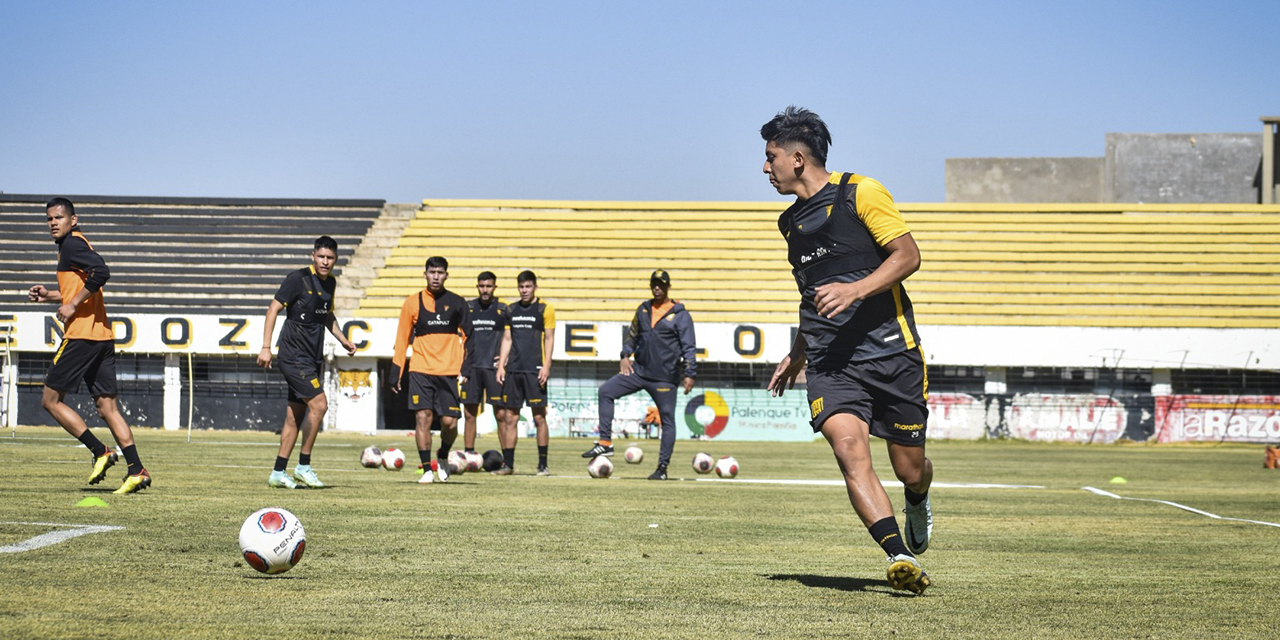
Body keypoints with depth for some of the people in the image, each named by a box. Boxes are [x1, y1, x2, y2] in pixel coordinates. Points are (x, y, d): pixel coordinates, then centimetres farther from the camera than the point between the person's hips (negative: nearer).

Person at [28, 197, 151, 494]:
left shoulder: (72, 244, -7)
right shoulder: (74, 245, 22)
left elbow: (101, 272, -23)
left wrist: (72, 305, -17)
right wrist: (49, 295, 22)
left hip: (81, 335, -9)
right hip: (103, 336, 9)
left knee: (51, 399, 0)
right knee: (107, 406, 5)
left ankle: (100, 452, -5)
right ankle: (136, 470, -3)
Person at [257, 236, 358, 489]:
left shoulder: (330, 282, 11)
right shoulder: (298, 278, -12)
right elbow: (273, 309, -11)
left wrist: (343, 340, 20)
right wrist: (266, 347, -16)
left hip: (313, 358, 8)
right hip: (294, 354, -8)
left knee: (295, 415, 9)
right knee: (319, 404, -16)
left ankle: (278, 473, 13)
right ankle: (303, 466, -6)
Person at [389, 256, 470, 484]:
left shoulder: (457, 303, 6)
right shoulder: (413, 302, 6)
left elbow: (467, 337, 9)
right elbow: (402, 338, 10)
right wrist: (395, 372, 6)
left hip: (448, 371, 0)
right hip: (420, 370, 0)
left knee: (449, 422, -4)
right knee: (423, 417, -10)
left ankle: (443, 456, 26)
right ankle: (426, 469, -2)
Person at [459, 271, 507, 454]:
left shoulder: (503, 309, 3)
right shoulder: (468, 308, 10)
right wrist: (461, 367, 7)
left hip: (494, 368, -3)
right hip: (472, 368, 3)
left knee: (500, 413, -6)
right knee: (469, 414, 5)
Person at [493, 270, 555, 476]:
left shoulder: (544, 309, 1)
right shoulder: (511, 310, 14)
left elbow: (549, 339, -2)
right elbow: (507, 339, 16)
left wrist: (546, 366, -11)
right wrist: (501, 365, 8)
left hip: (534, 370, -5)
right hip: (513, 370, 5)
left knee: (539, 417, -3)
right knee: (509, 417, 3)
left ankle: (543, 464, 2)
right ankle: (508, 463, 9)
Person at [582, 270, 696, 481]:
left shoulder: (680, 315, -5)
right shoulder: (643, 309, 11)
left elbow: (689, 347, -8)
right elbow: (632, 335, 21)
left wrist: (689, 374, -16)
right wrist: (626, 356, 5)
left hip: (665, 377, -5)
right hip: (640, 370, 5)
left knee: (667, 420, -1)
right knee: (606, 391, -8)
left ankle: (662, 468, 7)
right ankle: (605, 443, -7)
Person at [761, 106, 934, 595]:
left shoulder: (860, 193, -2)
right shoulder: (791, 221, 19)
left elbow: (908, 256, -8)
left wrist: (855, 289, -21)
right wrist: (796, 356, 34)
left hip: (891, 352, -4)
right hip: (831, 363, 4)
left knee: (909, 469, 4)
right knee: (850, 450, -23)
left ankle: (918, 505, 42)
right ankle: (901, 559, -29)